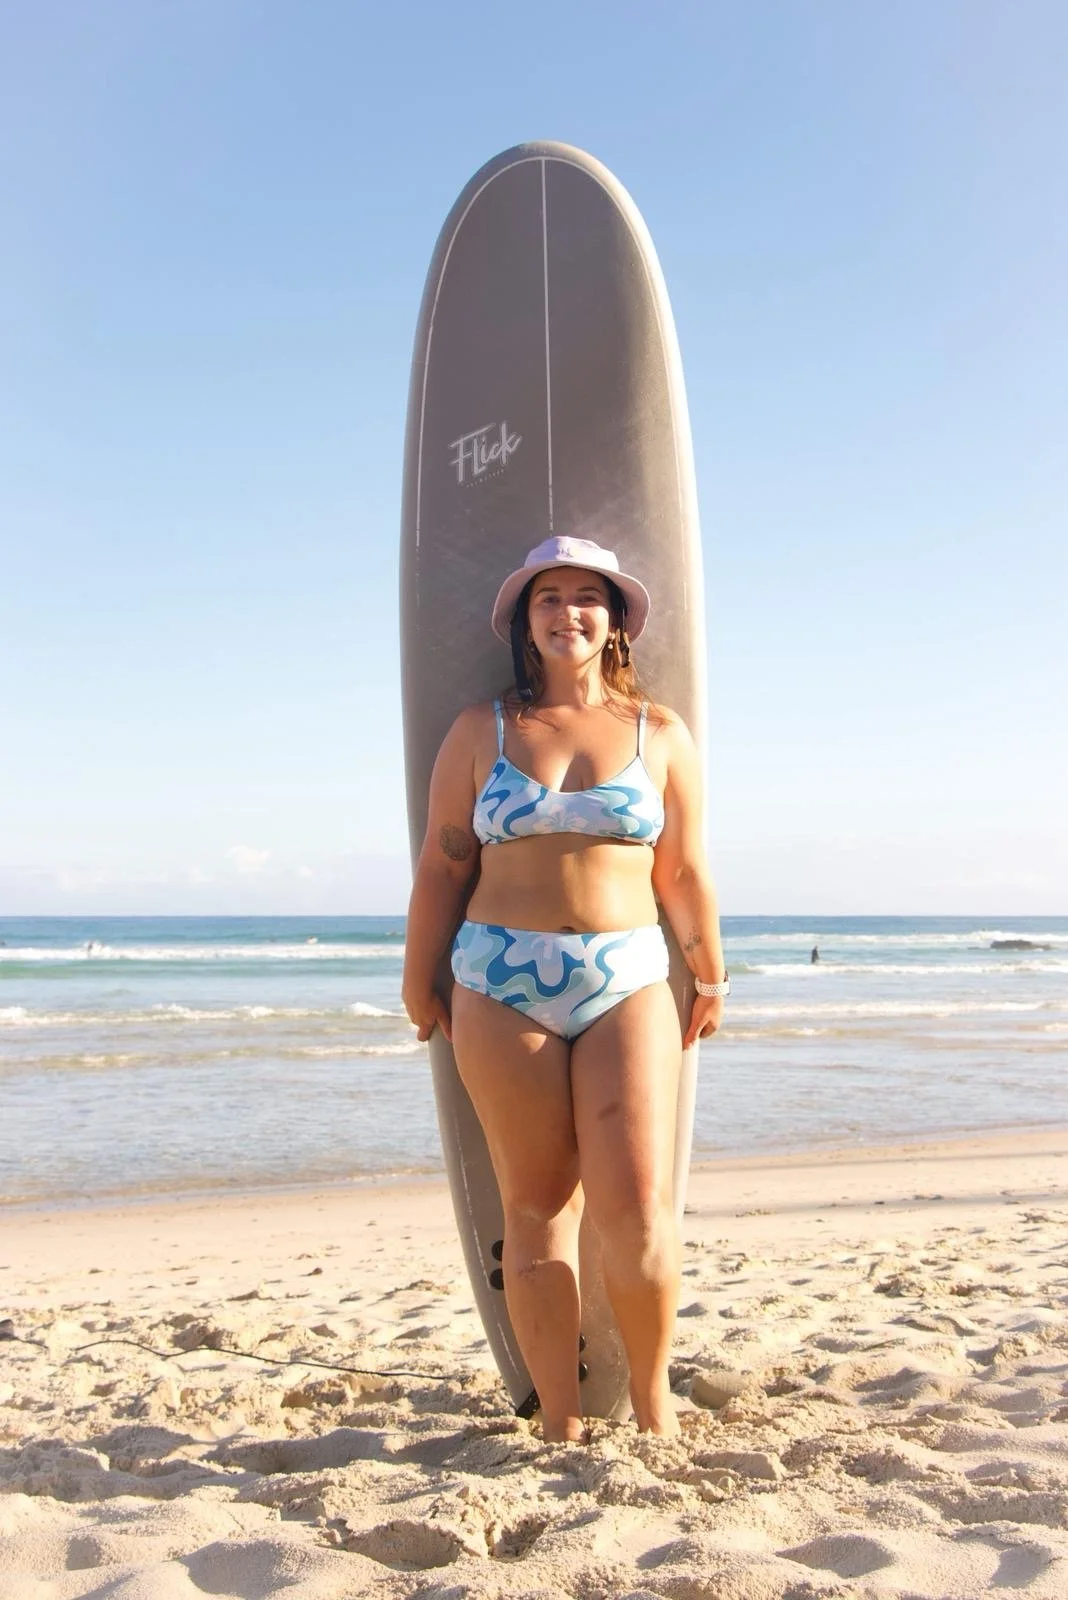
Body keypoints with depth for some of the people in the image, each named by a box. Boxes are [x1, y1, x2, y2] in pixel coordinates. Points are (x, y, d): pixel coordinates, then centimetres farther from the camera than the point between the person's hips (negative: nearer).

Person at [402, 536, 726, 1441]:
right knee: (537, 1208, 4)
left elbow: (685, 870, 12)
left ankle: (653, 1397, 16)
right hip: (503, 990, 0)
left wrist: (711, 977, 17)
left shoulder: (661, 735, 8)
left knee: (636, 1206, -8)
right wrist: (419, 979, 10)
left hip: (629, 984, 0)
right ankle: (563, 1423, 14)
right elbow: (442, 864, 8)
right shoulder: (481, 731, 7)